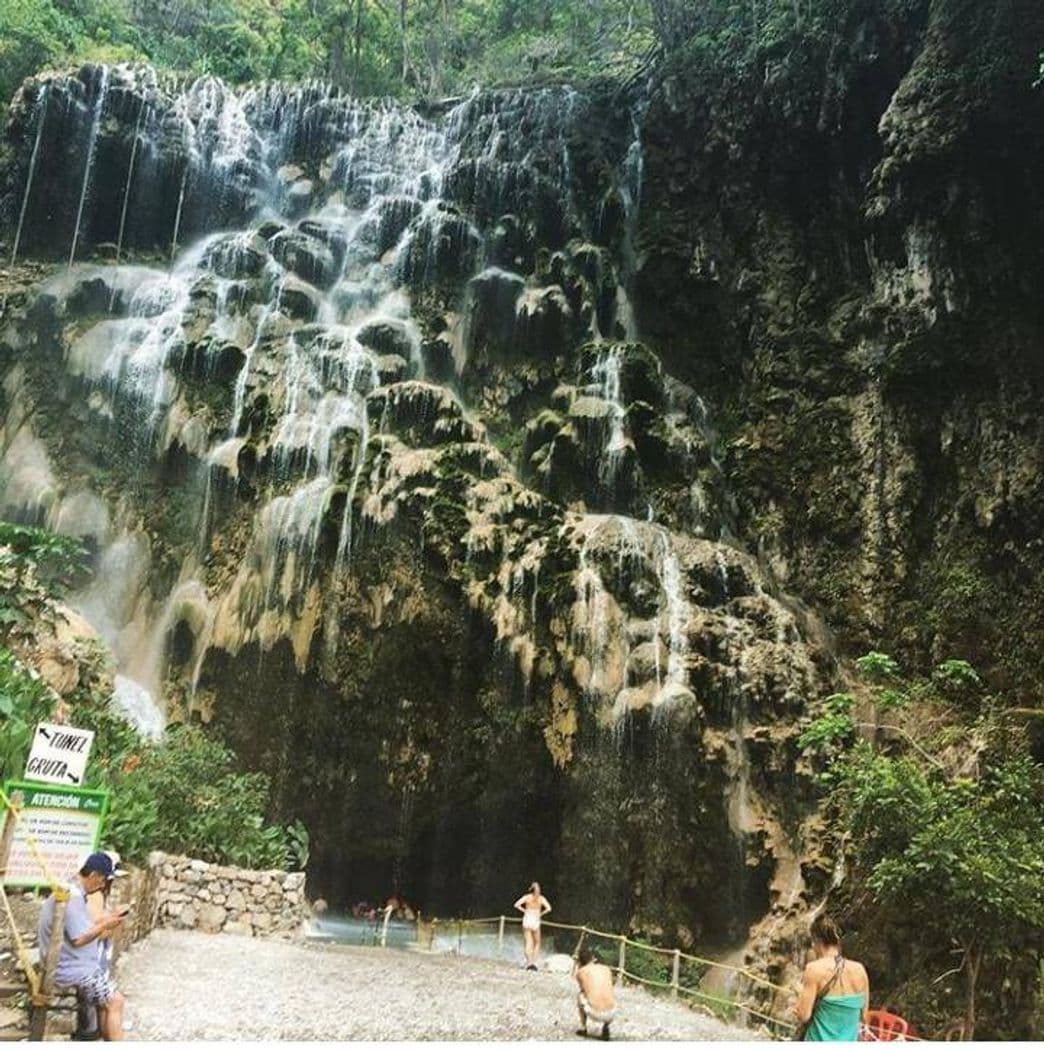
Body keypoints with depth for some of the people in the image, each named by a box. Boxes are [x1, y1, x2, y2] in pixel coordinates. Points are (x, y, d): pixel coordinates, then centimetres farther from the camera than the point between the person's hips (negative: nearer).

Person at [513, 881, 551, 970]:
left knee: (528, 943, 2)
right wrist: (541, 914, 1)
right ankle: (534, 962, 2)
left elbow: (516, 905, -10)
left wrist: (524, 910, 0)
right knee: (537, 943, 14)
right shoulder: (541, 898, 0)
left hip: (527, 920, 0)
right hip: (536, 921, 0)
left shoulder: (527, 897, -1)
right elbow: (548, 908, -11)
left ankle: (529, 962, -11)